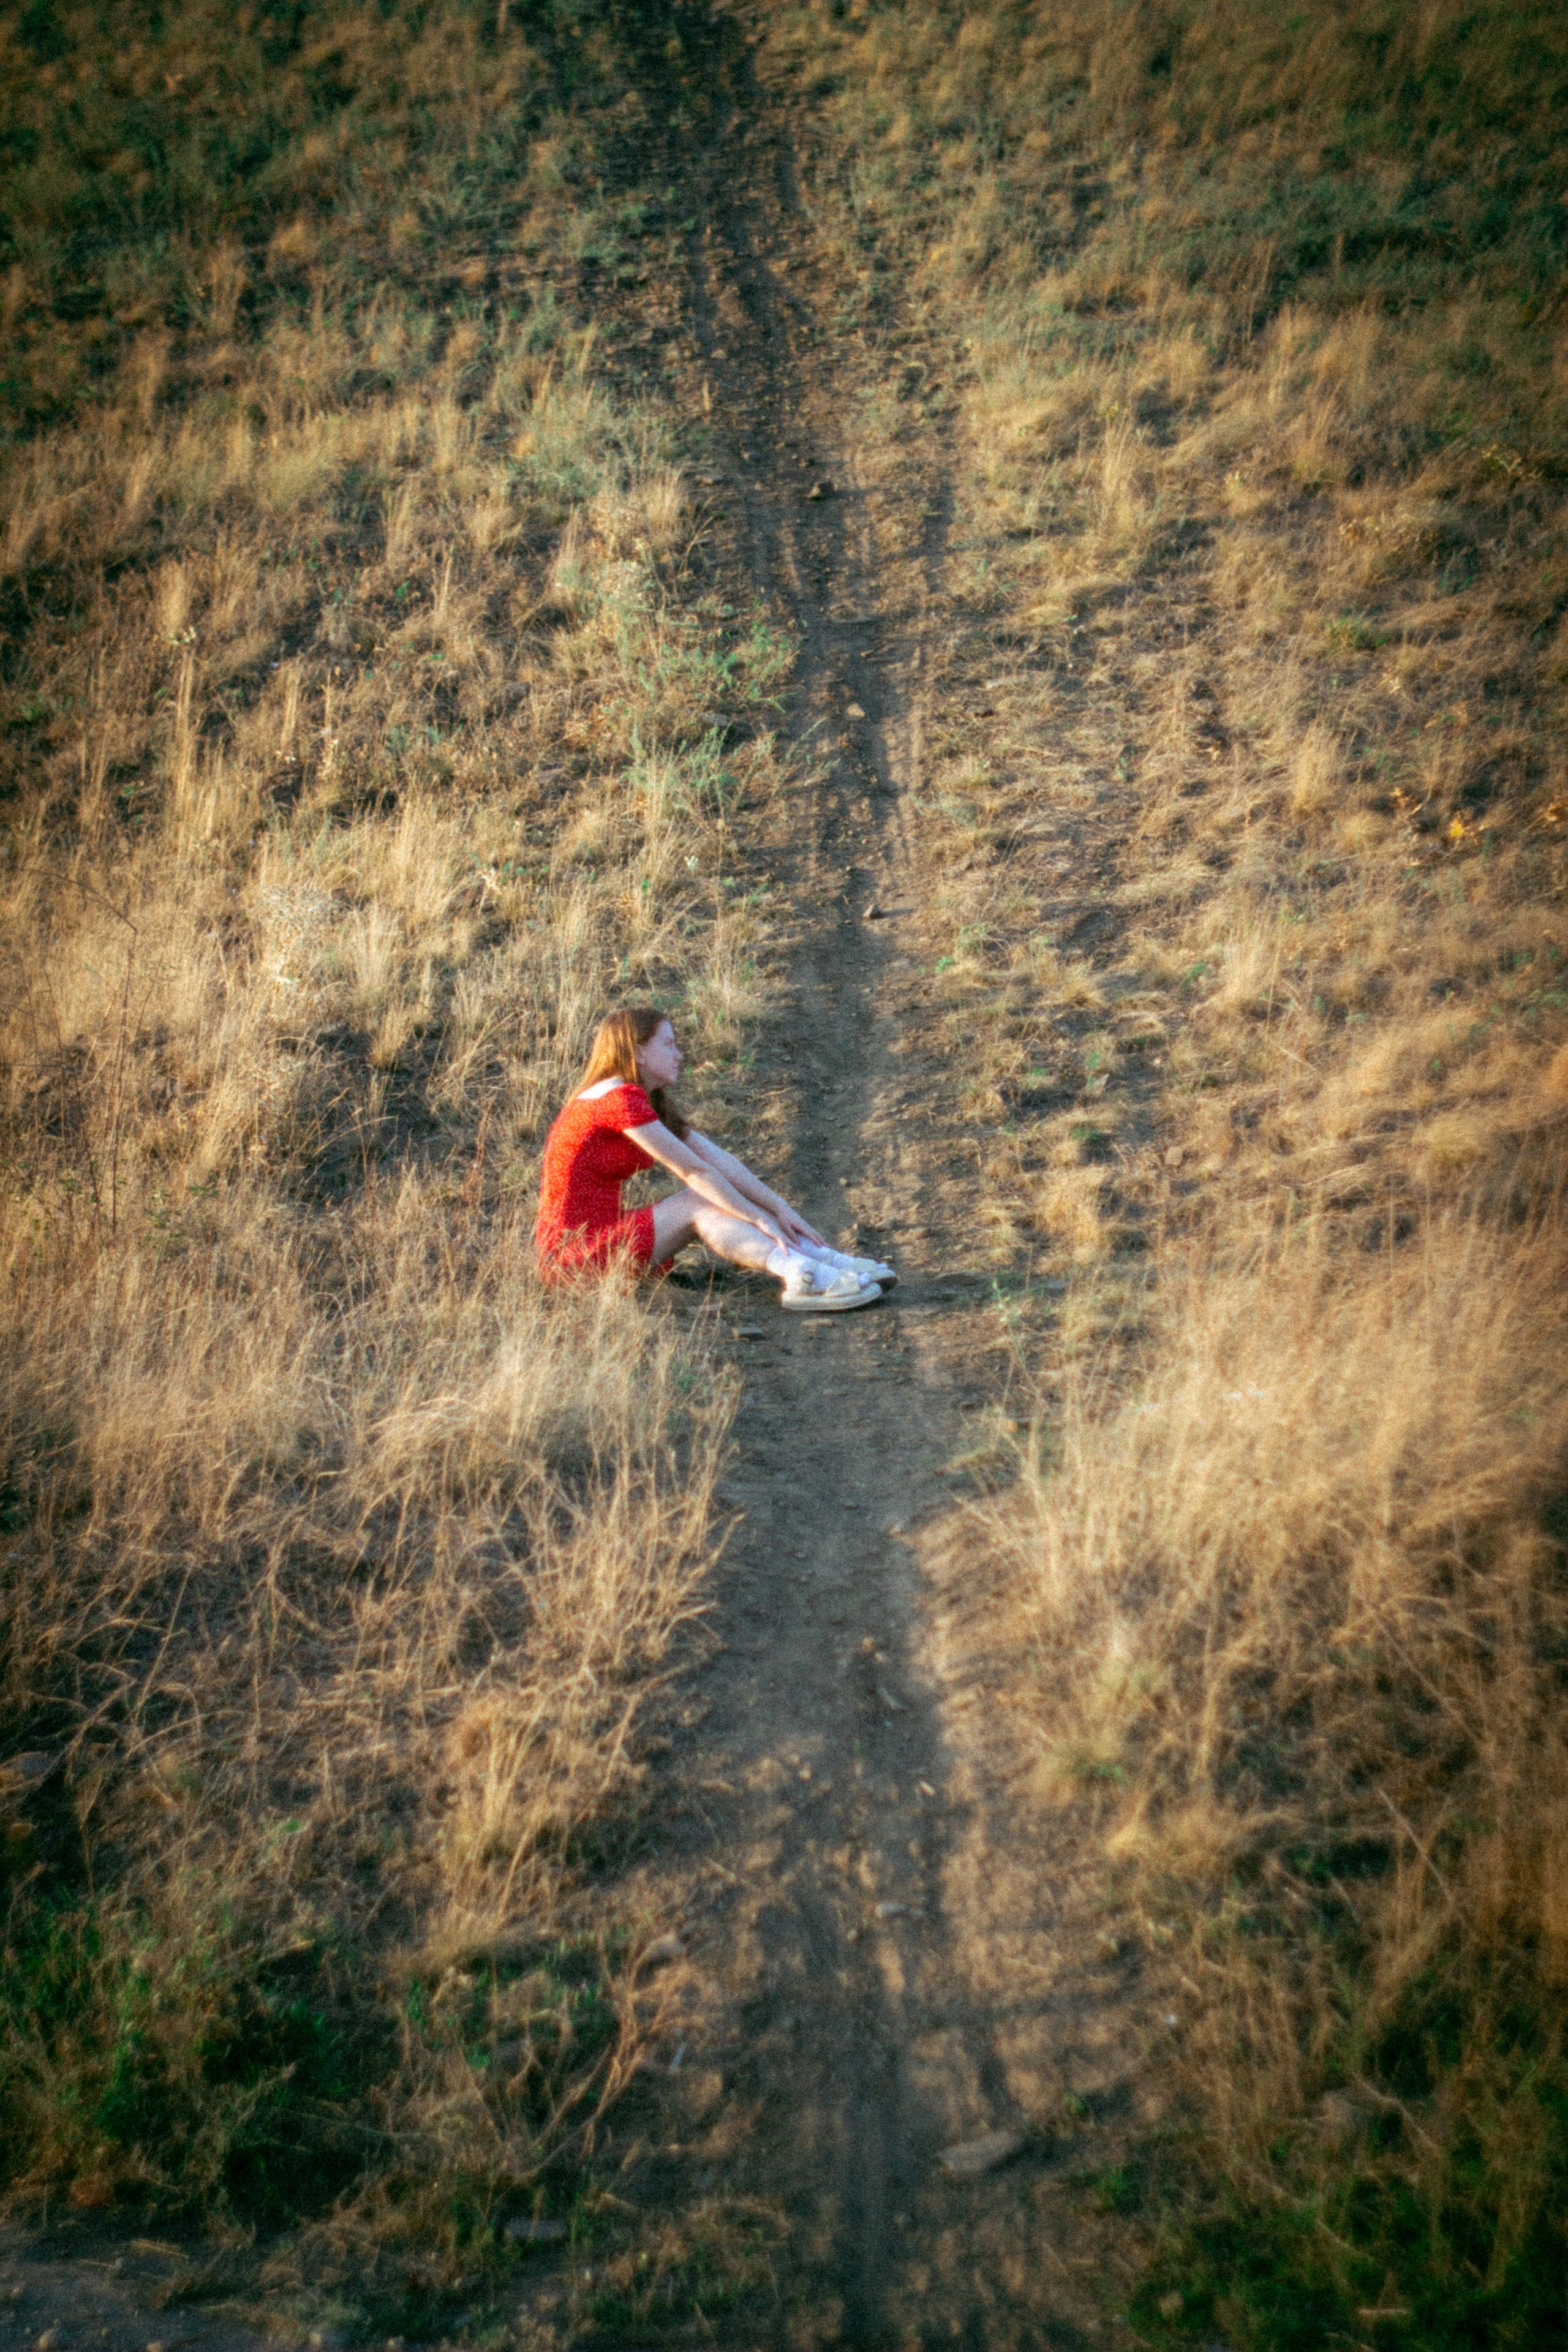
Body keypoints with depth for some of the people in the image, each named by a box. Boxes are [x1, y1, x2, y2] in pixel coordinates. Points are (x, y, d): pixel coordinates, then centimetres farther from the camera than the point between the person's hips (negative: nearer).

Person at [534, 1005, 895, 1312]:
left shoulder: (649, 1103, 16)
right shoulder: (619, 1099, -15)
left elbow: (719, 1160, 8)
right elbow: (693, 1170, -16)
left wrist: (782, 1210, -1)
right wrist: (760, 1219, -13)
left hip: (602, 1236, 9)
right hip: (574, 1252, -9)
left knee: (719, 1197, -1)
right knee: (702, 1204, -15)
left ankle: (825, 1260, -13)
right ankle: (804, 1278, -33)